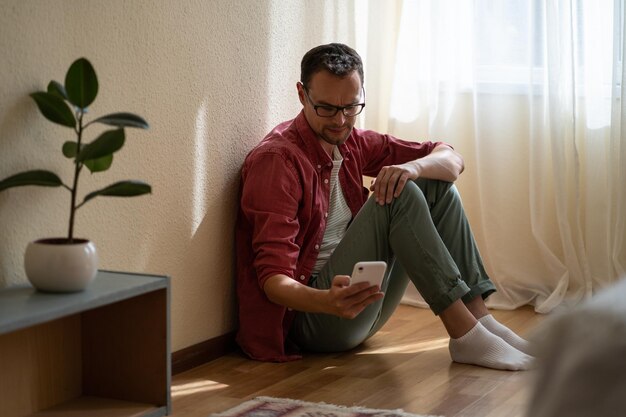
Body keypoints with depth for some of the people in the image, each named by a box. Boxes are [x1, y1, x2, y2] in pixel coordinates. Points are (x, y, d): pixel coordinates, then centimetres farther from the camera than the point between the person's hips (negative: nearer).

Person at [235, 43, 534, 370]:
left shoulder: (351, 142, 9)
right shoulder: (276, 159, -15)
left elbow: (452, 160, 9)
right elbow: (272, 277, -22)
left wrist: (413, 167, -15)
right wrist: (328, 301, -43)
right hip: (307, 313, -8)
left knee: (437, 187, 1)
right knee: (400, 196, -23)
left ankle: (479, 318, -10)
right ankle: (465, 337, -24)